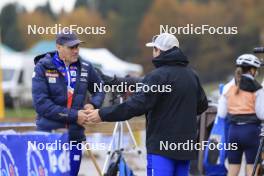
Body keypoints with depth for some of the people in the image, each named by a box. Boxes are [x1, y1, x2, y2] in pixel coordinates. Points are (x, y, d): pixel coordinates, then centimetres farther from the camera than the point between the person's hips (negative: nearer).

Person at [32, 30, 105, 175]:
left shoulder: (85, 68, 4)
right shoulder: (43, 67, -7)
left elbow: (99, 89, 21)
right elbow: (41, 104, -14)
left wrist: (93, 104, -2)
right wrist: (73, 116, -15)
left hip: (75, 136, 4)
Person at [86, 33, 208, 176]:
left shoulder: (159, 76, -13)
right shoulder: (191, 75, 11)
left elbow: (137, 104, -19)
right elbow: (202, 105, 21)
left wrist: (103, 114, -15)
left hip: (162, 146, -8)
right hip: (185, 146, 8)